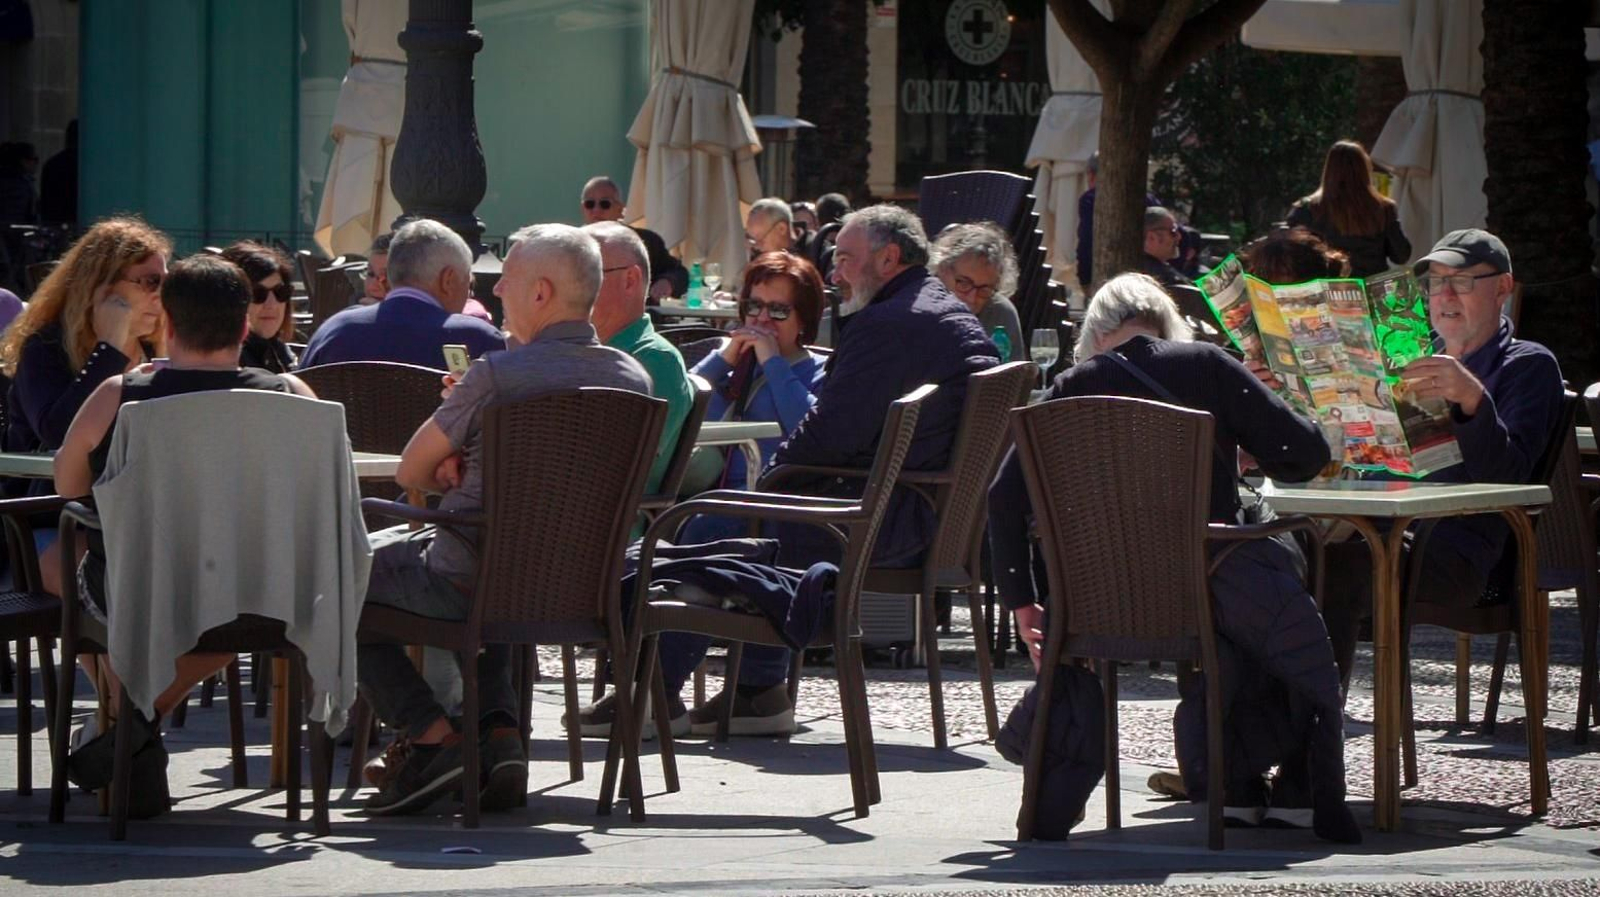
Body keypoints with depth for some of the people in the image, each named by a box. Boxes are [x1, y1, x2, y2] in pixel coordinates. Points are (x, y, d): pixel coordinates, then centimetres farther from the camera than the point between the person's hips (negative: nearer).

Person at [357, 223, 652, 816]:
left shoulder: (498, 375, -21)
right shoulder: (634, 380, -2)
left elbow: (410, 472, -8)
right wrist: (471, 471, 1)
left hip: (470, 580, -6)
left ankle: (432, 734, 3)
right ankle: (499, 731, 18)